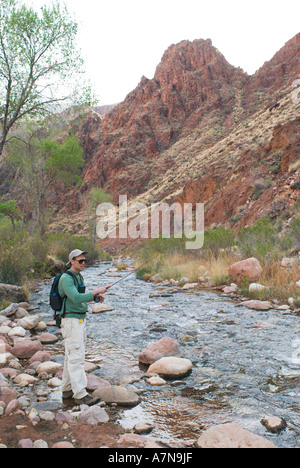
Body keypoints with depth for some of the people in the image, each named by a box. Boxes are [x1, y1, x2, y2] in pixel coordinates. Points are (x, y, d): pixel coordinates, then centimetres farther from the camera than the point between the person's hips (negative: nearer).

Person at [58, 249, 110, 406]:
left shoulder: (79, 277, 14)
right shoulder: (66, 278, -16)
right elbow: (76, 299, -27)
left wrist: (95, 297, 5)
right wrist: (96, 291, -21)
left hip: (80, 320, 10)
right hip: (71, 321, -10)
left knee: (71, 356, 13)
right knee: (76, 357, -10)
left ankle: (67, 390, 22)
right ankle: (80, 395, -9)